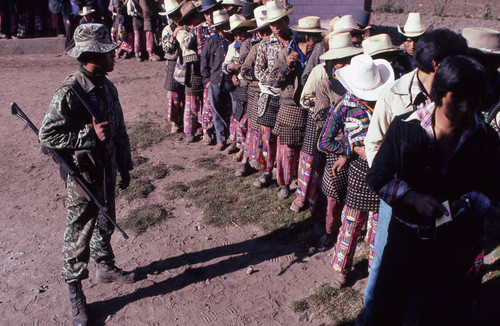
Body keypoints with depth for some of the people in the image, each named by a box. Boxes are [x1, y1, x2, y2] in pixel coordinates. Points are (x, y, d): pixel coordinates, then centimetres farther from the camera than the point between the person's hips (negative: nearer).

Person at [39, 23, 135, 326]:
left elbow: (120, 130, 11)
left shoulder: (108, 88, 3)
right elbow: (47, 135, -20)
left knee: (105, 224, 23)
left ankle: (106, 267, 45)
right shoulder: (69, 93, -21)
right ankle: (75, 293, 23)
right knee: (79, 234, 6)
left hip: (107, 171, 7)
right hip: (82, 176, -7)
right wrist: (90, 134, -26)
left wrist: (125, 165, 16)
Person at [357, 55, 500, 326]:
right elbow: (377, 178, -7)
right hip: (406, 231, -1)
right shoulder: (405, 127, -10)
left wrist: (468, 204, -17)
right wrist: (413, 198, -19)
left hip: (457, 240, 2)